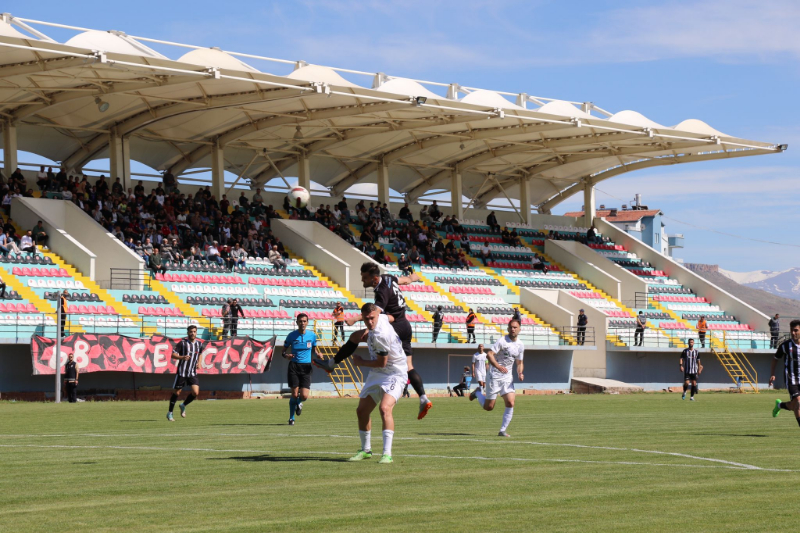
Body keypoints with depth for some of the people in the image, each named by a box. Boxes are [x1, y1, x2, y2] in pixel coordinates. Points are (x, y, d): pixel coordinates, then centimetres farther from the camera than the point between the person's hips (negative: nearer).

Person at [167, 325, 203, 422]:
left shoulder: (199, 344, 7)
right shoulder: (182, 343, -7)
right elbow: (173, 355, -9)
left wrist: (199, 362, 11)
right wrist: (182, 357, -27)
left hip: (193, 373, 4)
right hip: (181, 372, -4)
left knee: (195, 392, -9)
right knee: (176, 392, 3)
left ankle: (183, 406, 18)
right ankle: (170, 413, 19)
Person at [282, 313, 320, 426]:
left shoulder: (312, 335, 3)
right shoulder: (291, 336, -1)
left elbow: (314, 349, 18)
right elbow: (283, 351, 7)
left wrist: (317, 354, -4)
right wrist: (286, 355, -16)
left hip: (306, 367, 1)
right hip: (294, 366, -1)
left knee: (304, 396, -10)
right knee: (294, 394, -5)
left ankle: (299, 403, 28)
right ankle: (291, 418, 16)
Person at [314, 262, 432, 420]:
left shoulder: (383, 291, -21)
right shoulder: (387, 278, 7)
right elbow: (405, 279, 28)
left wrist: (356, 319, -52)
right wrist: (413, 277, 52)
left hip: (396, 327, -10)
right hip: (405, 327, 10)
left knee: (356, 336, -9)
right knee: (408, 366, 7)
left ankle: (331, 364, -2)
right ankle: (424, 399, -1)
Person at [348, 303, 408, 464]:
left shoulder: (380, 335, -28)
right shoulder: (382, 317, -2)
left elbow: (382, 362, -21)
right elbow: (390, 317, 23)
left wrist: (361, 362, -5)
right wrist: (369, 331, 26)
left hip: (394, 374, -10)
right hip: (376, 374, 10)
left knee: (385, 408, -30)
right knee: (362, 411, 11)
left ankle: (387, 454, -32)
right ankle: (366, 450, 29)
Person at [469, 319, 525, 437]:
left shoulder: (520, 345, 8)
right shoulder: (502, 341, -13)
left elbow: (519, 363, 20)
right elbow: (489, 354, -22)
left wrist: (520, 373, -1)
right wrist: (498, 366, -37)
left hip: (508, 378, 5)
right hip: (494, 377, -5)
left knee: (510, 404, -12)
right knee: (488, 407, 1)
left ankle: (502, 431, -2)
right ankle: (478, 393, 33)